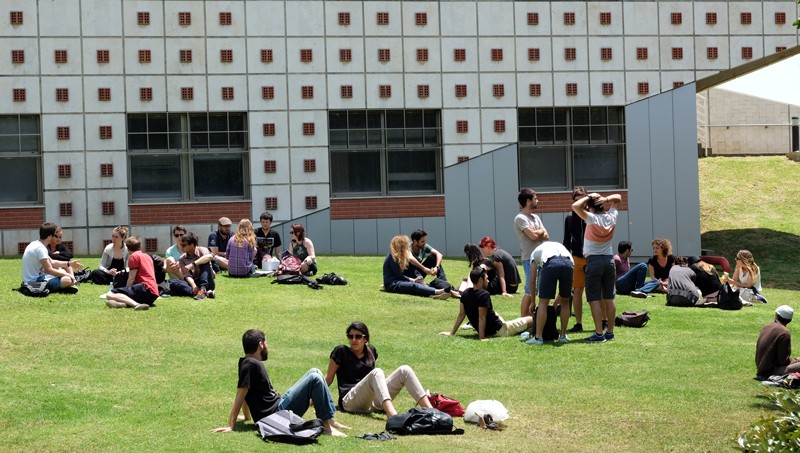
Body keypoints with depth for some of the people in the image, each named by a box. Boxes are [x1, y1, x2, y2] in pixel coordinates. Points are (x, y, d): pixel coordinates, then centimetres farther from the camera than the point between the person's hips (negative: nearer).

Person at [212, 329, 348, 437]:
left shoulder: (252, 363, 13)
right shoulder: (251, 365, -17)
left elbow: (245, 393, 16)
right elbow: (241, 394, -21)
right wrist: (230, 426, -24)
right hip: (276, 413, -10)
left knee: (314, 372, 13)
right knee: (315, 378, -17)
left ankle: (330, 419, 8)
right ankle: (326, 426, -15)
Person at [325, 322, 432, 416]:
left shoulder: (371, 351, 16)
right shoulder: (341, 351, 1)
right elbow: (329, 378, 3)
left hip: (373, 402, 6)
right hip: (350, 401, -6)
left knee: (404, 370, -11)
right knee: (376, 372, -34)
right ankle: (392, 415, -62)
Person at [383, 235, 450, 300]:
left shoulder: (398, 256, 22)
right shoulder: (393, 257, -8)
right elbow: (398, 275, -10)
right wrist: (413, 280, -2)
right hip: (391, 284, -10)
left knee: (420, 284, -16)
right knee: (413, 286, -32)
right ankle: (437, 292, -55)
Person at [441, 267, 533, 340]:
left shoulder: (465, 294, -5)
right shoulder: (484, 294, -26)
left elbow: (461, 315, -2)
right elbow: (482, 317, -28)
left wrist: (451, 332, 4)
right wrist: (482, 337, -28)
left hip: (488, 331, 8)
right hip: (499, 330, -8)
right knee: (531, 320, -3)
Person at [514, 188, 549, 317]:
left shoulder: (535, 217, 17)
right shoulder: (520, 218, -9)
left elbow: (546, 236, 10)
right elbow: (533, 235, -19)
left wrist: (537, 233, -11)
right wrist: (541, 231, 2)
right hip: (530, 258, -8)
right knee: (530, 290, -8)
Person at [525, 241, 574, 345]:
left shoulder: (536, 251, 35)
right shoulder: (560, 246, 42)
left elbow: (533, 280, 29)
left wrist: (533, 302, 40)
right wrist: (556, 303, 45)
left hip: (550, 263, -3)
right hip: (568, 263, 3)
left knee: (543, 302, 5)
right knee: (565, 301, 21)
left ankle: (538, 337, 3)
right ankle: (563, 336, 25)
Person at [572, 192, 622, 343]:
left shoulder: (592, 218, -13)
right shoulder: (612, 217, 3)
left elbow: (575, 206, -21)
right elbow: (618, 197, 18)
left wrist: (589, 197, -7)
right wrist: (606, 199, -2)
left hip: (593, 261, -6)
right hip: (609, 259, 6)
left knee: (594, 299, -5)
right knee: (609, 298, 10)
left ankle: (599, 333, -11)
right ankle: (610, 332, 13)